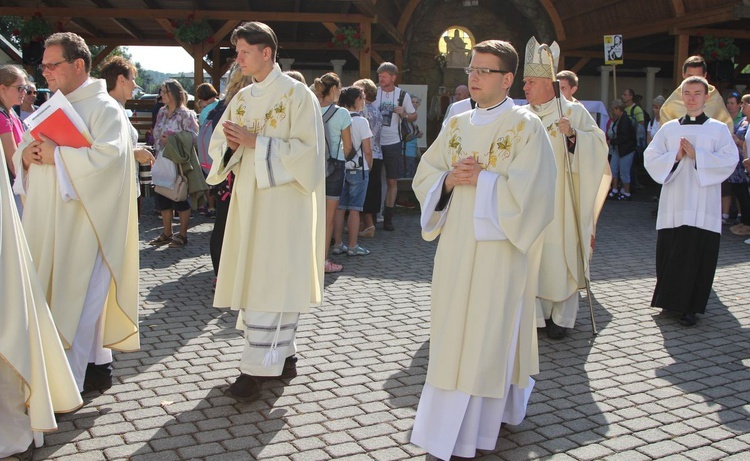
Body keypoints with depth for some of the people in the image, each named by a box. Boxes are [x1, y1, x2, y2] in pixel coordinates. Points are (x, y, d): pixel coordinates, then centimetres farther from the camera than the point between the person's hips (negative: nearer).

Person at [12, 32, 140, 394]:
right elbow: (23, 151, 20)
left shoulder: (104, 108, -6)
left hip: (82, 221, -8)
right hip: (48, 220, 8)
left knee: (76, 296, -5)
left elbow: (109, 154, -21)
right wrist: (26, 155, -4)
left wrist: (57, 155, -19)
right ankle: (96, 364, 22)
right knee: (49, 295, 11)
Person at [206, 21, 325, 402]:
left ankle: (258, 367, -5)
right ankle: (283, 355, 21)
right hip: (249, 199, 7)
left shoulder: (296, 94, -7)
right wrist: (232, 144, -10)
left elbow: (307, 149, -14)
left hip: (283, 200, -7)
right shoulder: (242, 98, 14)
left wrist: (255, 142, -18)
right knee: (254, 279, 9)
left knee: (271, 282, -8)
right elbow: (218, 144, 13)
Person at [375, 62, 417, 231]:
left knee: (392, 181, 5)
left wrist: (404, 114, -11)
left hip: (393, 143, 0)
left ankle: (388, 217, 13)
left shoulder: (402, 95, 2)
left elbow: (414, 115, 9)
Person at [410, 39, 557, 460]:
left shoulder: (526, 126, -6)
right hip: (456, 244, 6)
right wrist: (448, 180, -8)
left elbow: (527, 192, -15)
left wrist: (478, 179, -14)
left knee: (489, 334, 2)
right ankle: (447, 424, 25)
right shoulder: (458, 125, 11)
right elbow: (425, 175, 12)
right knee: (452, 333, 10)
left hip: (499, 247, -5)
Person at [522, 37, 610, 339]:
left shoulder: (573, 111, -1)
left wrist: (572, 134, -21)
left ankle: (562, 316, 11)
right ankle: (538, 312, 15)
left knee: (561, 254, -1)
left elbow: (598, 143, -7)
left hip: (561, 202, -4)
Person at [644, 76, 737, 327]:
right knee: (669, 254, 5)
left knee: (698, 256, -3)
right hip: (673, 205, 2)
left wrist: (696, 155, -16)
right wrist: (675, 157, -12)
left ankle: (690, 307, 6)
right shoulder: (669, 128, 11)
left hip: (703, 206, -2)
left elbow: (729, 161, -7)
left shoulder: (718, 129, 4)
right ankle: (670, 300, 20)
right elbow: (650, 158, 4)